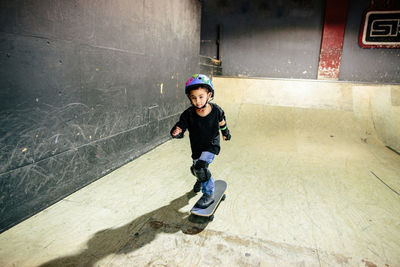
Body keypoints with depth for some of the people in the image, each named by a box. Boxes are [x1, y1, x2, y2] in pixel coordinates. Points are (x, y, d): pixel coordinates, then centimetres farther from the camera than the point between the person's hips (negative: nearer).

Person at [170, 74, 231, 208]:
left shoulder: (216, 110, -21)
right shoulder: (188, 114, -23)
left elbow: (222, 122, 0)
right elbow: (181, 126, -24)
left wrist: (225, 132, 18)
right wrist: (177, 132, -48)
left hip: (212, 144, -3)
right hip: (196, 147, 3)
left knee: (201, 166, -25)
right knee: (196, 169, 22)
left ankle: (209, 194, -3)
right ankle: (201, 179, 61)